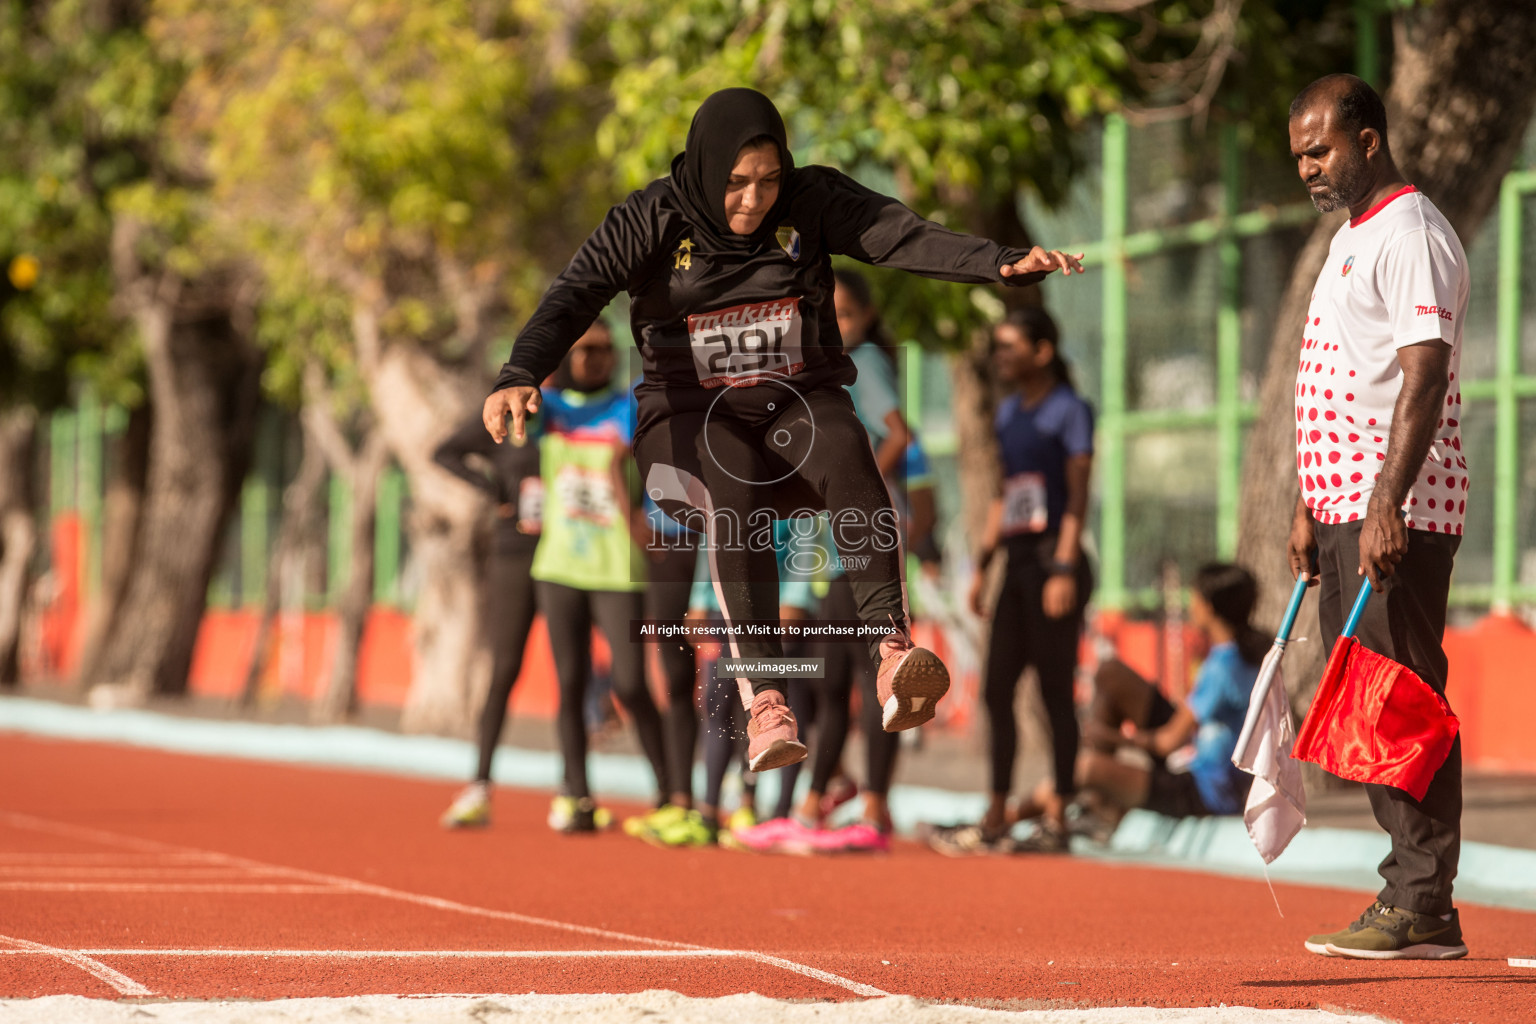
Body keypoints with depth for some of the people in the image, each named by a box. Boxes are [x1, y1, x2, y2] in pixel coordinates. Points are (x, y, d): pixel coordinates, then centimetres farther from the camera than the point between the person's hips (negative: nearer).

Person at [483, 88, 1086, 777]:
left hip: (798, 403, 1)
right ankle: (763, 702, -43)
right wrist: (519, 376, -37)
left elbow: (908, 238, -15)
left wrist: (1005, 265, -33)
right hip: (690, 419, -1)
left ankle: (892, 654, -44)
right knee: (734, 491, -35)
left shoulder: (813, 203, -3)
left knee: (842, 446, -33)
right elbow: (575, 293, -18)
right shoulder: (653, 221, -7)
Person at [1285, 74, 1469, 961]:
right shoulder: (1350, 238, 20)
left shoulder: (1413, 234, -11)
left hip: (1399, 512, -10)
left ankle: (1424, 908, -11)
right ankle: (1409, 893, 12)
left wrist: (1385, 505, -28)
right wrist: (1313, 506, 21)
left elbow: (1425, 375, -21)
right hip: (1347, 505, 10)